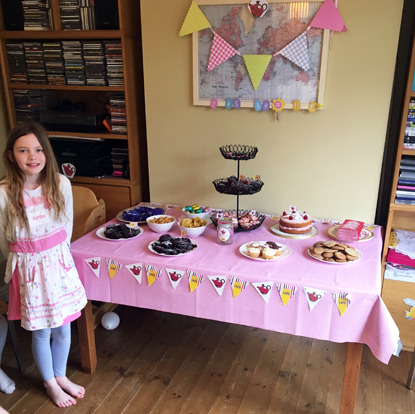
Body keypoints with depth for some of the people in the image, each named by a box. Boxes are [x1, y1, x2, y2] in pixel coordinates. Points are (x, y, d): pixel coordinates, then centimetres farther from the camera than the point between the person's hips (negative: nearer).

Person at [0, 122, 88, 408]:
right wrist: (26, 260, 8)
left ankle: (61, 376, 44)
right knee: (41, 333, 15)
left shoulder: (61, 184, -10)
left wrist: (57, 255, 10)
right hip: (28, 268, -2)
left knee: (63, 328, 17)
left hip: (59, 263, 3)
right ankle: (50, 384, 41)